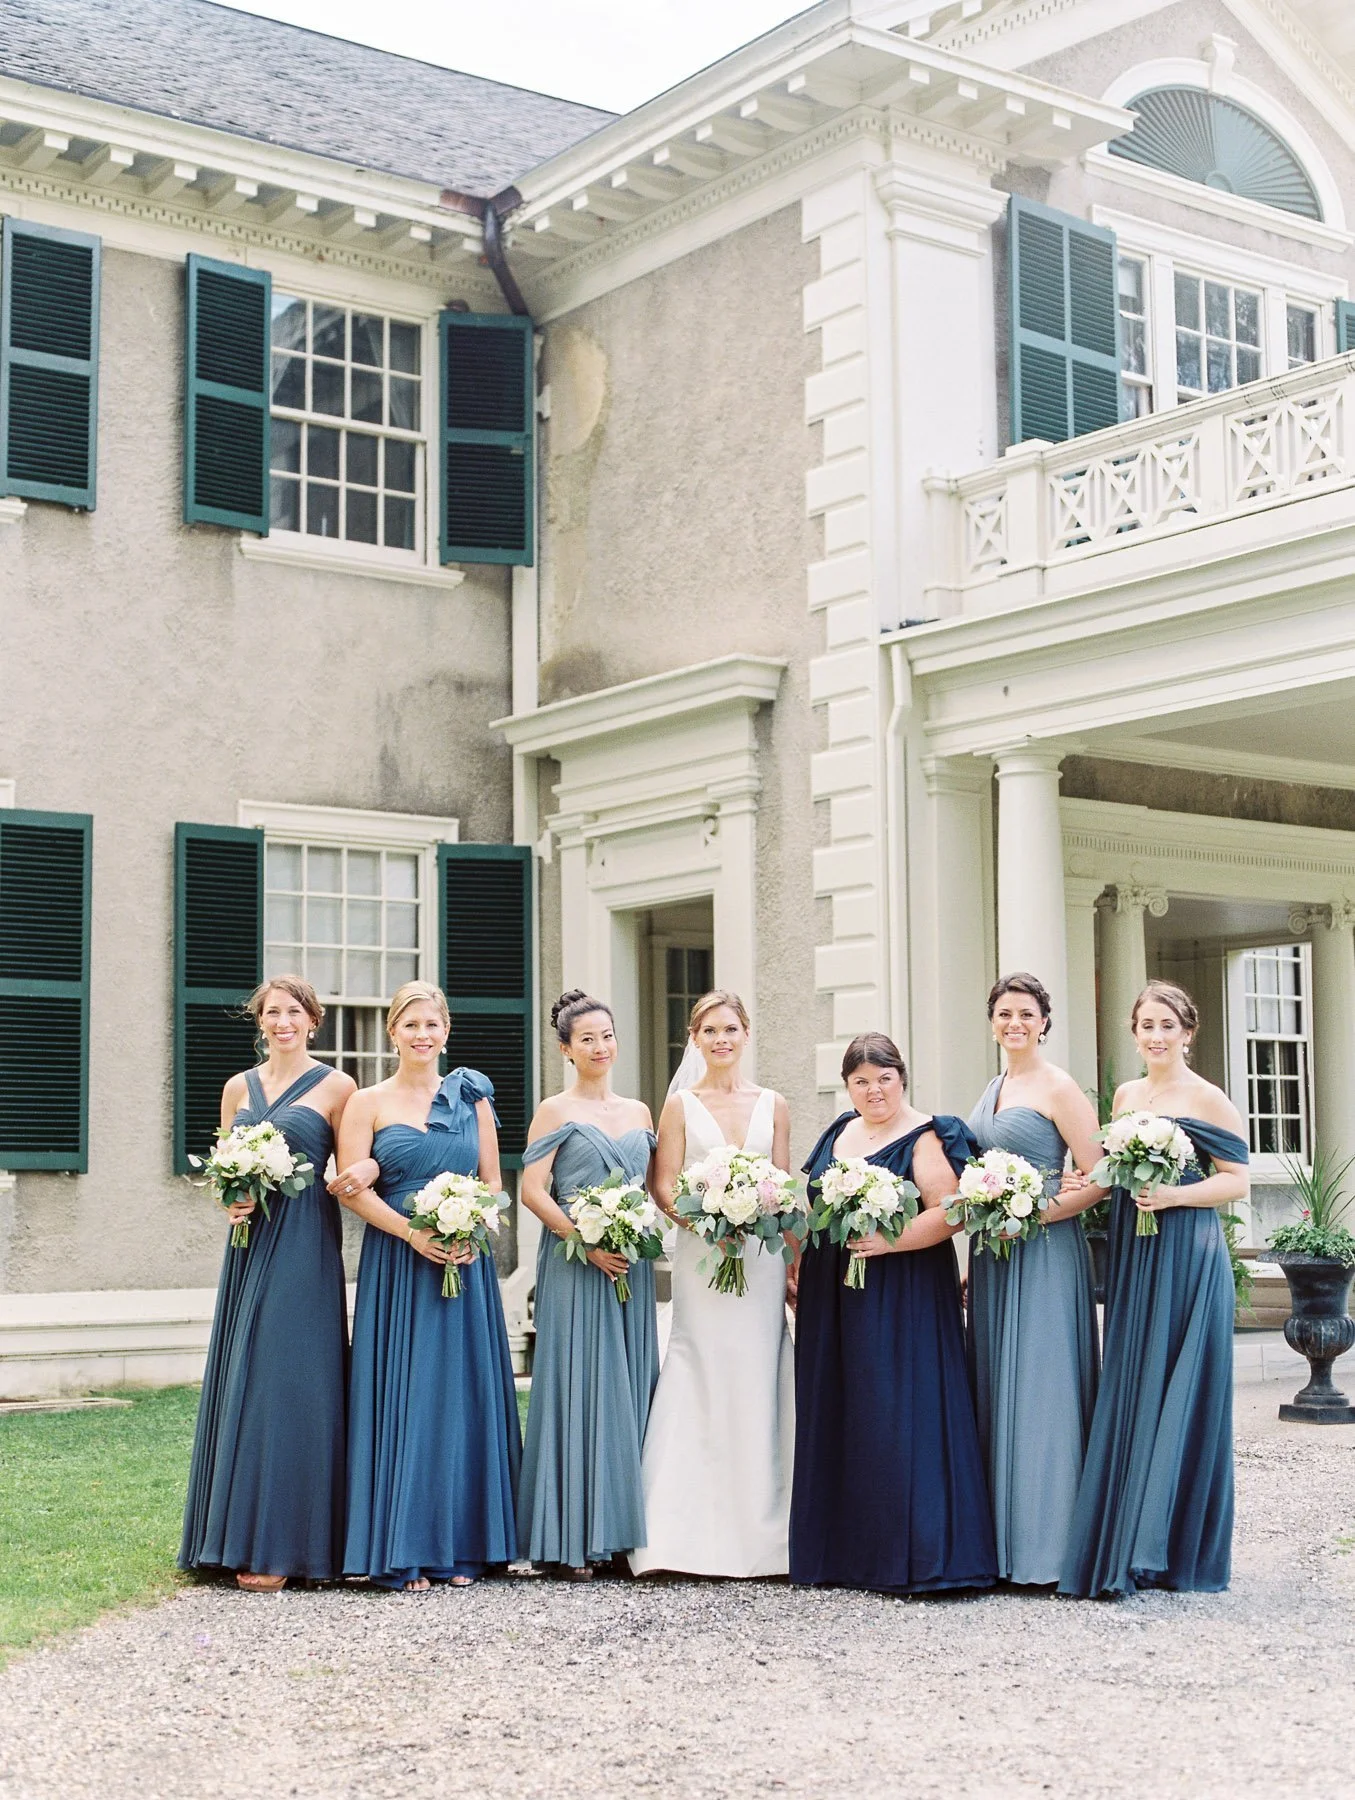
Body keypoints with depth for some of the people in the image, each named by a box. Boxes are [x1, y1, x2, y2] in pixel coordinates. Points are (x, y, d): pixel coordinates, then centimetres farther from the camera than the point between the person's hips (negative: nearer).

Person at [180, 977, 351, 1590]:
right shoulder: (238, 1087, 14)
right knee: (240, 1380, 5)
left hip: (304, 1247, -5)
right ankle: (240, 1535, 13)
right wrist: (231, 1200, -2)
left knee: (289, 1382, -7)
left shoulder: (335, 1087, 0)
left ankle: (282, 1546, -2)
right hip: (250, 1245, 5)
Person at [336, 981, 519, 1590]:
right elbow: (352, 1188, -6)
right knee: (401, 1398, -3)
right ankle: (401, 1552, 3)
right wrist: (414, 1234, -16)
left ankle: (460, 1546, 12)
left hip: (466, 1265, 3)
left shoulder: (472, 1098, 11)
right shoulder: (368, 1103, 3)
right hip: (396, 1266, -3)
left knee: (464, 1399, 4)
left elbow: (492, 1181, 11)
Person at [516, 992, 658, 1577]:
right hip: (573, 1267, -5)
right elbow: (532, 1189, -7)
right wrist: (588, 1242, -15)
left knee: (628, 1390, 5)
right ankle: (573, 1539, -2)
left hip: (631, 1267, 5)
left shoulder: (638, 1112, 15)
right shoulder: (555, 1111, 0)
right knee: (578, 1389, -6)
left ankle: (619, 1527, 11)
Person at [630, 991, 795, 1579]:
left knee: (756, 1383, 1)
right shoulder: (681, 1105, 6)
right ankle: (692, 1536, -5)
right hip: (699, 1259, -2)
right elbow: (665, 1186, 1)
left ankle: (757, 1531, 8)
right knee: (700, 1385, -7)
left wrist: (794, 1264, 1)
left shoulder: (773, 1106, 12)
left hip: (760, 1259, 2)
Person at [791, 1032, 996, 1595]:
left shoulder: (925, 1137, -6)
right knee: (837, 1417, 8)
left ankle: (912, 1556, -2)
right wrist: (796, 1266, 15)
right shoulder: (839, 1132, 15)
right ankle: (845, 1551, 15)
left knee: (899, 1418, -8)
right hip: (833, 1296, 7)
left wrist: (890, 1241, -24)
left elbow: (948, 1211, -16)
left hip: (902, 1296, -7)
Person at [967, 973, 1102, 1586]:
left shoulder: (1058, 1089, -7)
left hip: (1044, 1254, -8)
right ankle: (1005, 1542, 13)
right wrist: (973, 1263, 18)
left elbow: (1098, 1179, -12)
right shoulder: (994, 1088, 16)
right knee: (997, 1390, 8)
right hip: (993, 1255, 8)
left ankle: (1047, 1546, 0)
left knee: (1040, 1389, -6)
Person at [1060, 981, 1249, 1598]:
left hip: (1187, 1260, -6)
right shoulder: (1125, 1095, 14)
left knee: (1178, 1394, -3)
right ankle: (1125, 1542, 12)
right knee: (1129, 1392, 6)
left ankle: (1174, 1548, 4)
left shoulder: (1206, 1100, -5)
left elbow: (1237, 1181, -8)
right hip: (1131, 1257, 6)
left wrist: (1174, 1195, -20)